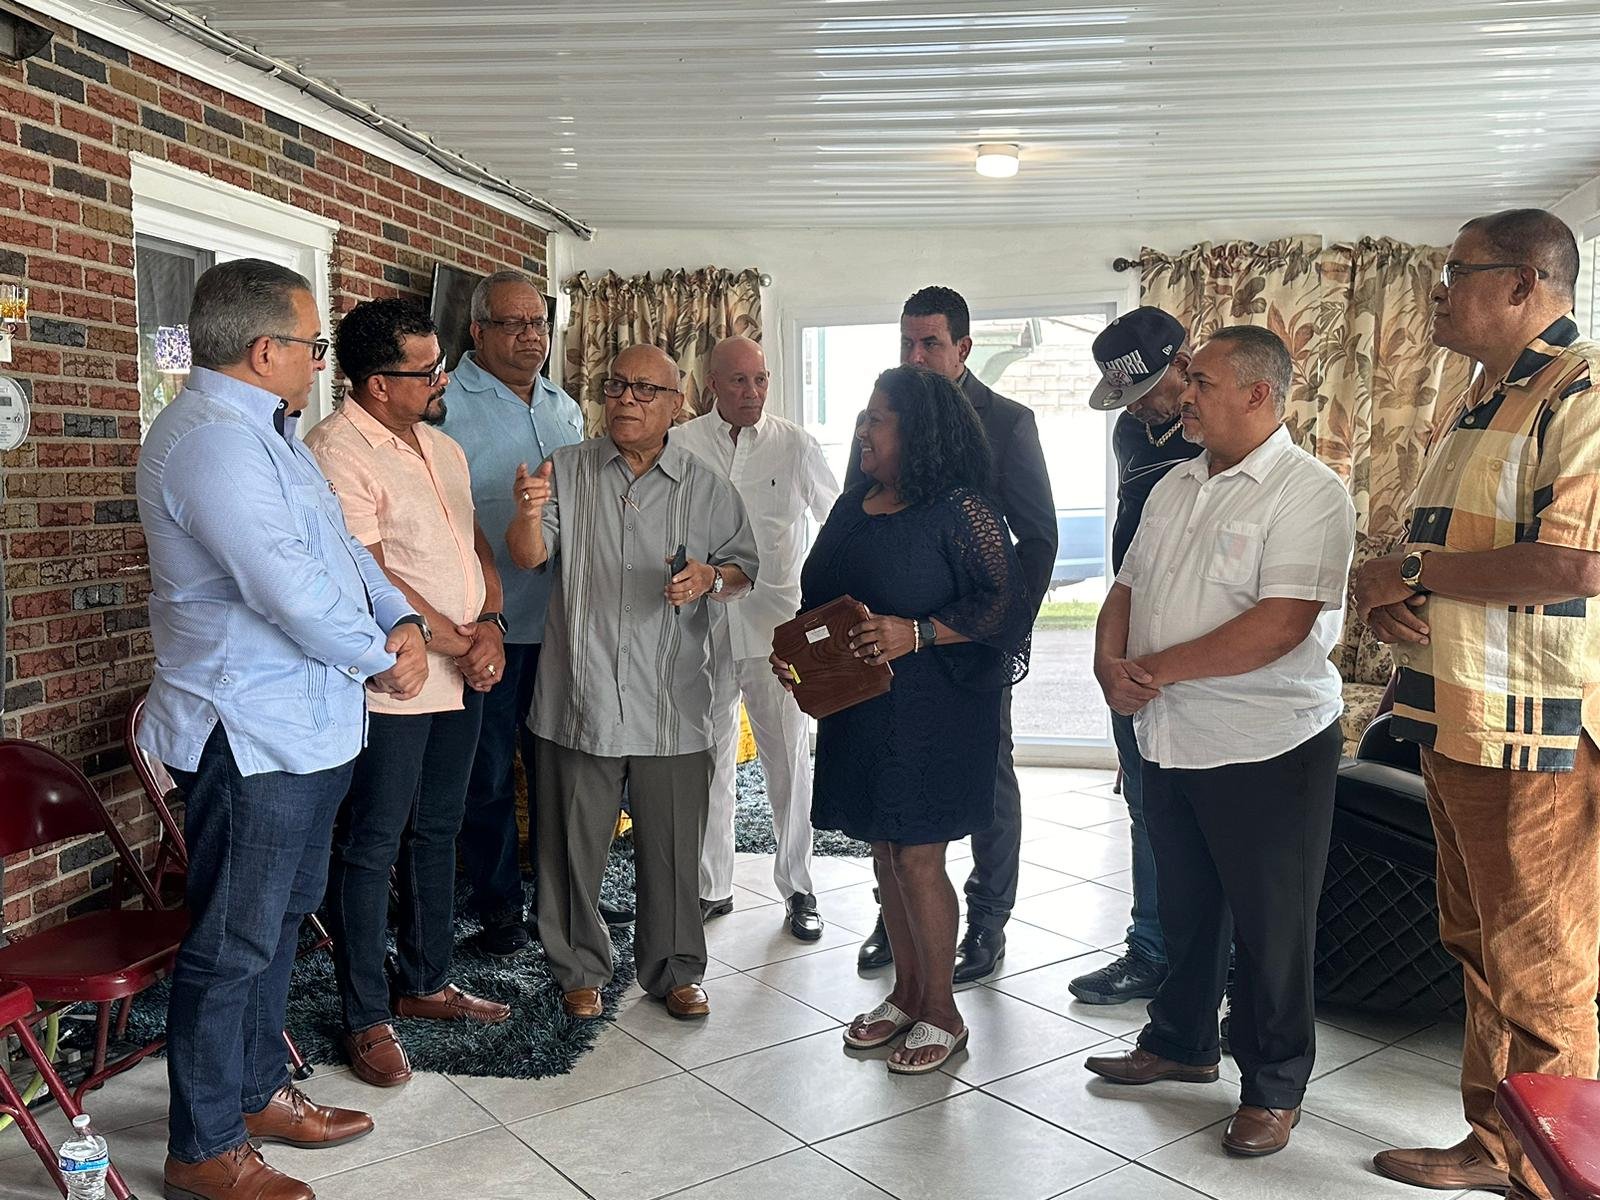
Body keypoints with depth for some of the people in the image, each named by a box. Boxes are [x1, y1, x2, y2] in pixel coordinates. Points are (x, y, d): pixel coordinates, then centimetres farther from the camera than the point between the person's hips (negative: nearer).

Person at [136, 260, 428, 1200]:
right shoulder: (212, 441, -21)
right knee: (234, 944, 2)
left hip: (308, 725, 11)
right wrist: (380, 659, -11)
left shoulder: (268, 432, 13)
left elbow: (340, 545, 15)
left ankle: (260, 1093, 38)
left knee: (283, 916, 21)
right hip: (251, 735, -11)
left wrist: (400, 618, -2)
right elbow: (291, 589, -26)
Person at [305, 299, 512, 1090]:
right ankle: (366, 1019, 15)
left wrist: (489, 627, -4)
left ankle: (425, 982, 33)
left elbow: (477, 547, 14)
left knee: (436, 833, 18)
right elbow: (372, 581, -20)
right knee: (370, 849, 3)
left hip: (462, 674, 8)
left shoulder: (442, 448, 12)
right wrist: (460, 643, -13)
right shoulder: (338, 451, -15)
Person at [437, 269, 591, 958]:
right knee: (489, 776, 6)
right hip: (489, 628, -5)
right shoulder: (447, 405, -8)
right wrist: (476, 617, -18)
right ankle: (498, 907, 21)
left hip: (561, 623, 6)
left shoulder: (566, 409, 13)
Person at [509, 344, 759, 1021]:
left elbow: (743, 566, 10)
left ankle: (674, 970, 28)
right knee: (574, 844, 10)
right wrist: (529, 516, -29)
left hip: (673, 704, 0)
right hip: (580, 697, 0)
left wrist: (712, 578, -12)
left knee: (672, 846, 9)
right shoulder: (568, 470, 4)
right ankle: (580, 970, 29)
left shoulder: (705, 487, 5)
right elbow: (528, 557, -6)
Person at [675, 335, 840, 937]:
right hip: (702, 622, 1)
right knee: (708, 759, 10)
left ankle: (798, 886, 18)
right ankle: (711, 885, 24)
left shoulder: (795, 444, 0)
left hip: (774, 621, -1)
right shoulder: (681, 445, 1)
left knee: (789, 758, 3)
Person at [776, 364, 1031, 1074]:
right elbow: (818, 598, 19)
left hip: (934, 712, -7)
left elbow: (1007, 607, -14)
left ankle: (941, 1011, 16)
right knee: (886, 854, 14)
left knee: (918, 859, -2)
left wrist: (918, 634, -23)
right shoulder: (852, 508, 11)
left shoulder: (961, 510, -12)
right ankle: (906, 994, 30)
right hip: (859, 709, 7)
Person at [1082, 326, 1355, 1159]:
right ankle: (1180, 1044, 39)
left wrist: (1158, 669, -21)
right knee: (1183, 908, 21)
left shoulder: (1308, 494, -14)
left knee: (1269, 927, 7)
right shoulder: (1176, 487, 11)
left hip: (1267, 748, -7)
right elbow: (1128, 587, 13)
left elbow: (1281, 623, -25)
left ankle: (1274, 1089, 24)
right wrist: (1110, 659, -7)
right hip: (1169, 744, 7)